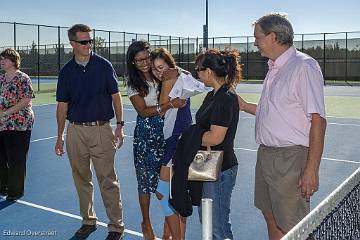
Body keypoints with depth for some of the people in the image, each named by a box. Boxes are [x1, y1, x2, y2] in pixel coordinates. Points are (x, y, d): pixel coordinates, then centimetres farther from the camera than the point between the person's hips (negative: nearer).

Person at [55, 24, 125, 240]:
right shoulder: (66, 71, 6)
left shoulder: (104, 65, 0)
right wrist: (60, 136, 9)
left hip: (101, 129, -3)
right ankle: (88, 220, 29)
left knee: (108, 180, -3)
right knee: (82, 179, 13)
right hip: (75, 131, 3)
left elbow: (115, 96, 3)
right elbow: (62, 105, 10)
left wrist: (120, 125, -3)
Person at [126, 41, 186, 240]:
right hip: (146, 133, -2)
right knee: (146, 179, 6)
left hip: (166, 131, 3)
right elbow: (144, 111, -11)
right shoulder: (133, 85, -3)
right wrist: (170, 104, -20)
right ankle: (146, 223, 24)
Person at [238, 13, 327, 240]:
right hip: (266, 154, 9)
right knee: (271, 219, 19)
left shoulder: (304, 67, -15)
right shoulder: (275, 68, 14)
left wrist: (311, 170, -22)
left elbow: (318, 120, -19)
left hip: (290, 159, -9)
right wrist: (245, 106, 19)